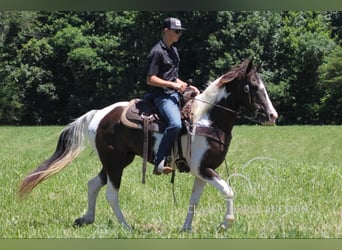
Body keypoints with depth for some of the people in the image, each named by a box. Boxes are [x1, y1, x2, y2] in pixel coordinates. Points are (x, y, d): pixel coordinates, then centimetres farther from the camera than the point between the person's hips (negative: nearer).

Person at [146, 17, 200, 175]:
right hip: (162, 96, -10)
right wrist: (173, 84, -18)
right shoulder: (157, 52, -10)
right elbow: (150, 79, -14)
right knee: (175, 124, -31)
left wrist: (187, 86, 12)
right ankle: (159, 163, -28)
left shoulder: (173, 50, 18)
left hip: (175, 94, 10)